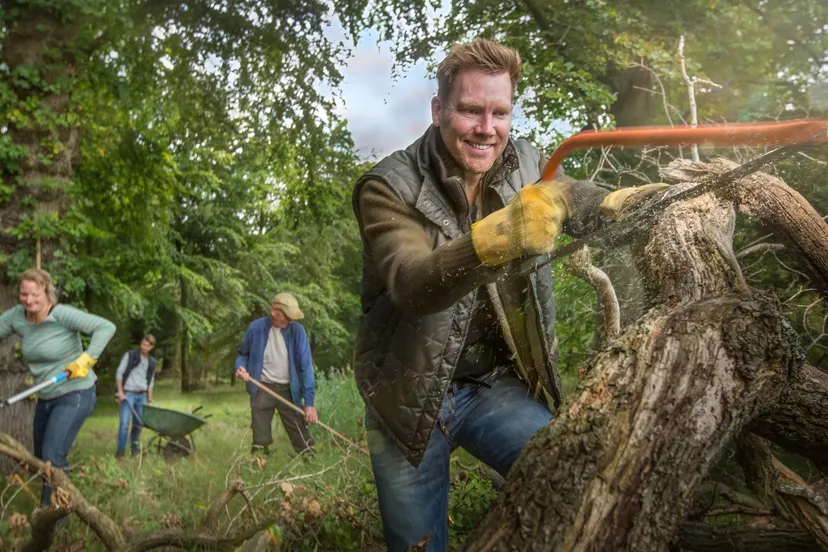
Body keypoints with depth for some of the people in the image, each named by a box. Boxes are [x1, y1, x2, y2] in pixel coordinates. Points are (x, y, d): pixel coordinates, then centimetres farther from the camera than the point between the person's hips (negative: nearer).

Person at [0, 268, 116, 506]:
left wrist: (85, 361, -31)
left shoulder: (63, 314, -21)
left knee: (52, 457, -15)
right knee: (40, 459, 20)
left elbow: (106, 327, -25)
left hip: (75, 395, -8)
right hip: (45, 398, 8)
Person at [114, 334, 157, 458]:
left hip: (142, 395, 5)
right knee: (124, 423, -11)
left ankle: (135, 448, 21)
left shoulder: (151, 362, 11)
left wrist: (150, 398, 14)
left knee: (138, 423, 9)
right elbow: (119, 373, -6)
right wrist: (120, 392, -12)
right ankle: (120, 451, -5)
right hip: (128, 394, -5)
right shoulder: (130, 355, -4)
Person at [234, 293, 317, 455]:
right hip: (262, 390, 1)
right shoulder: (255, 328, -9)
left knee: (301, 439, -1)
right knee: (260, 441, 8)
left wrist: (309, 401, -17)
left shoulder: (297, 330, -11)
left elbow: (305, 365, -12)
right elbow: (243, 354, 11)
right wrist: (240, 367, -13)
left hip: (288, 390, -1)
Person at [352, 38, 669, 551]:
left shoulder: (527, 167, -3)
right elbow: (412, 285, -33)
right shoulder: (389, 187, -17)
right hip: (410, 397, -3)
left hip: (497, 385, 3)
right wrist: (499, 235, -51)